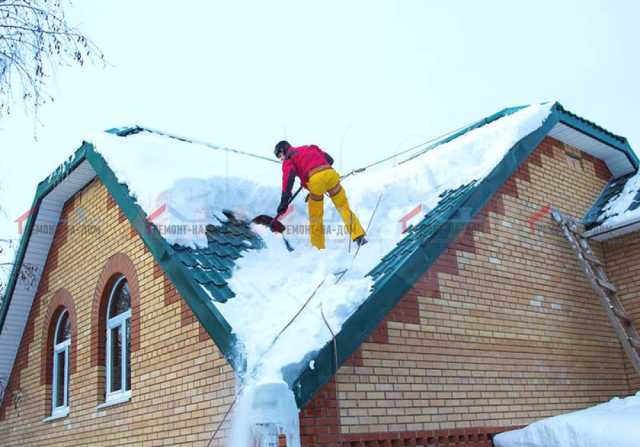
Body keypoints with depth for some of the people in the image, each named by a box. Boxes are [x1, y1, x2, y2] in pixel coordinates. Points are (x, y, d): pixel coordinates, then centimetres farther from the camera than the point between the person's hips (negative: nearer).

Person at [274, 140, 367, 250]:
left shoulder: (288, 160, 17)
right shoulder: (309, 148, 33)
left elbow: (288, 178, -2)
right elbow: (330, 159, 26)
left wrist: (284, 201, -6)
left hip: (315, 179, -4)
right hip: (330, 173, 4)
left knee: (315, 217, 12)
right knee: (344, 207, 9)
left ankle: (318, 247, 17)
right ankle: (359, 236, 1)